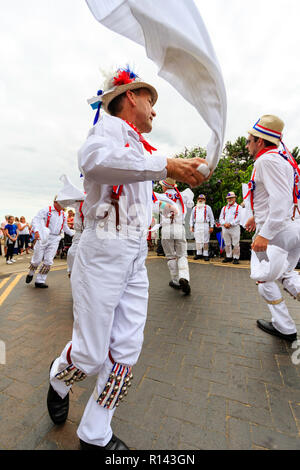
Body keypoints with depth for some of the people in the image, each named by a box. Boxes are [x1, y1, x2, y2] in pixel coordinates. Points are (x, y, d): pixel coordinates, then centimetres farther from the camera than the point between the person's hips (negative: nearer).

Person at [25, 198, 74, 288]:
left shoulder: (63, 214, 11)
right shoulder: (46, 210, -6)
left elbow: (65, 227, 23)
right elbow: (36, 219, -14)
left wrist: (73, 234, 17)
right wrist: (36, 231, -30)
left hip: (54, 240, 4)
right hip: (44, 237, -4)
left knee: (48, 261, 2)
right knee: (37, 259, 6)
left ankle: (39, 281, 13)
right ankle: (30, 274, 35)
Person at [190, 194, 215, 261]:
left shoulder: (207, 207, 6)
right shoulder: (194, 208, 16)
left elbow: (211, 218, 3)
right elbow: (192, 218, 18)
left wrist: (211, 227, -3)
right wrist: (191, 226, 10)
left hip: (205, 226, -3)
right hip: (197, 226, 3)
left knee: (205, 241, -2)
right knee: (197, 240, 6)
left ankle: (205, 254, 6)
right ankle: (198, 253, 16)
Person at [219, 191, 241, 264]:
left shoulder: (238, 207, 6)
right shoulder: (224, 208, 20)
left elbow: (238, 218, -6)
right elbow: (221, 218, 13)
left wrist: (230, 224, -15)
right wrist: (224, 223, -7)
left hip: (234, 228, -4)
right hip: (225, 228, 4)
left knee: (235, 244, -5)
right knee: (227, 244, 8)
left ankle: (236, 258, 3)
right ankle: (228, 257, 17)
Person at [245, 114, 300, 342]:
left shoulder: (267, 160, -15)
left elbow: (281, 199, -26)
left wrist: (265, 234, -30)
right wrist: (258, 216, 30)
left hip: (274, 231, -9)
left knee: (265, 279, 11)